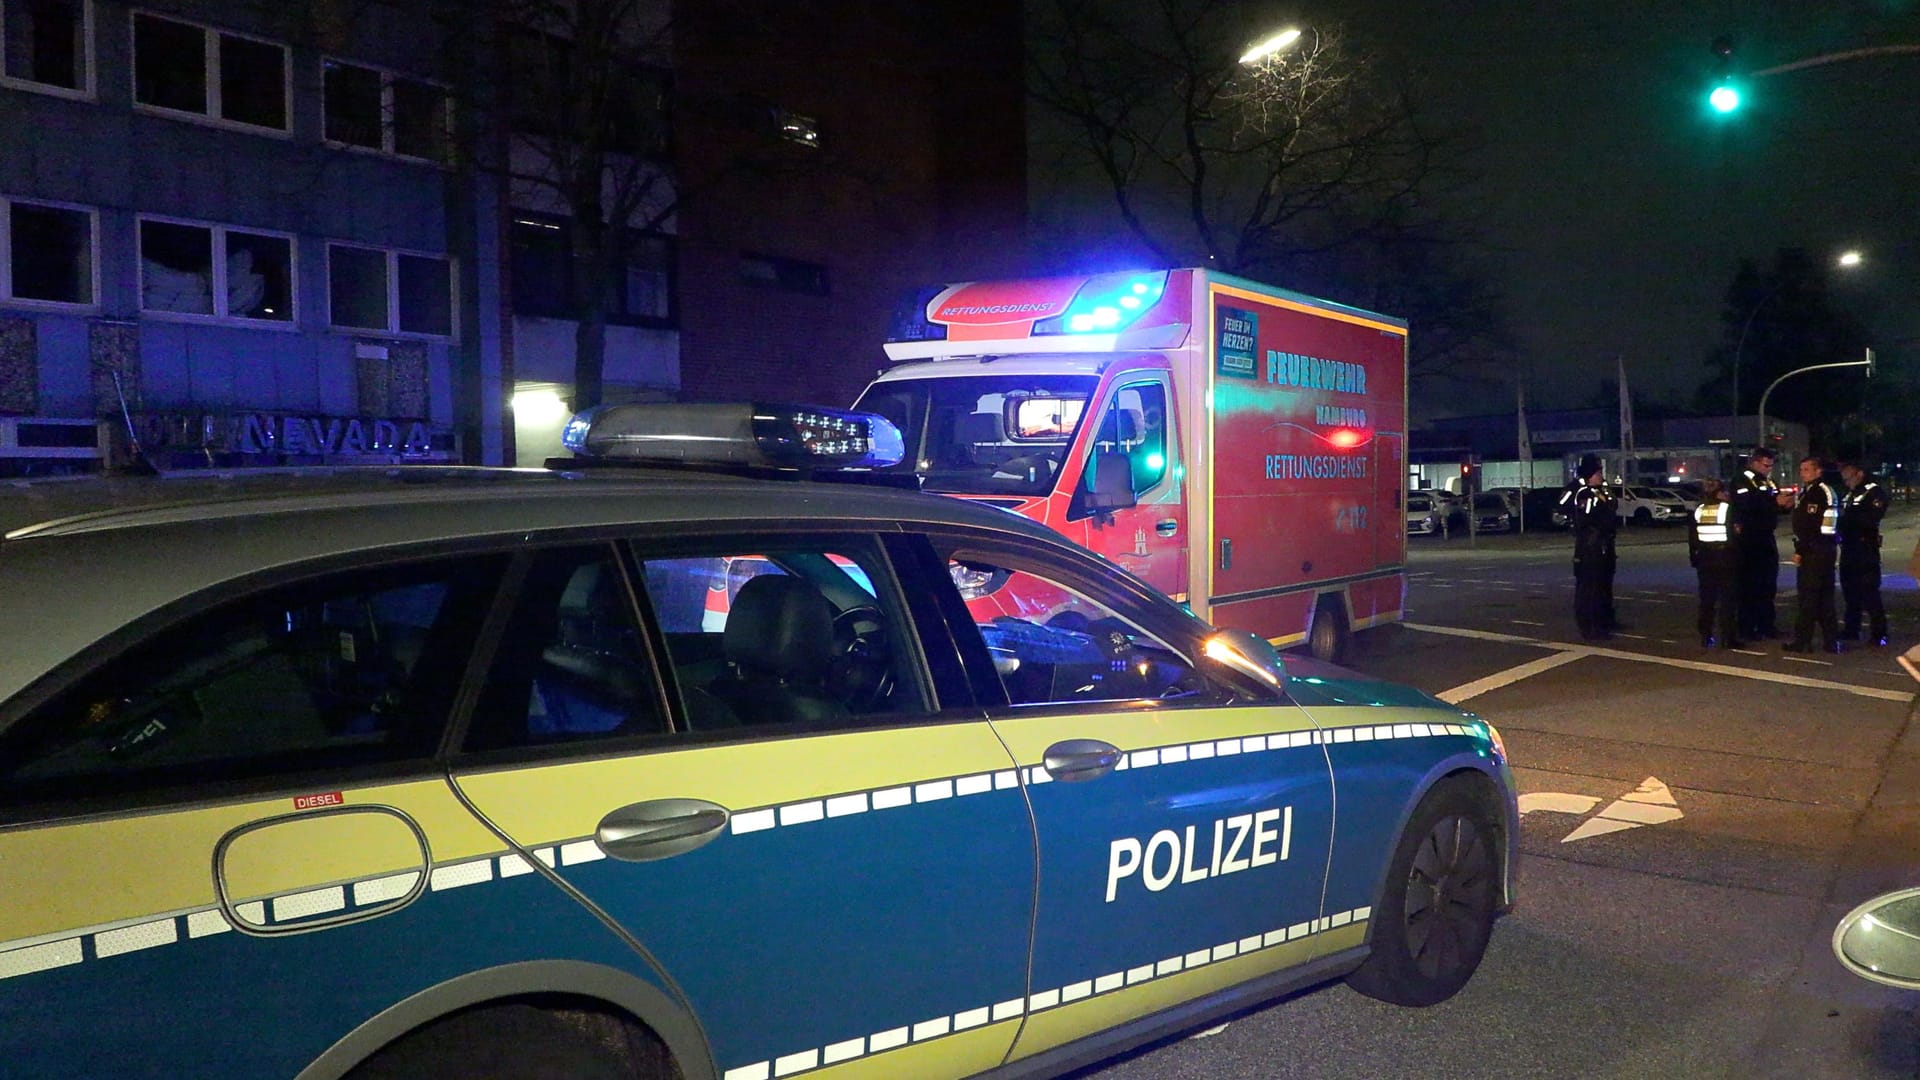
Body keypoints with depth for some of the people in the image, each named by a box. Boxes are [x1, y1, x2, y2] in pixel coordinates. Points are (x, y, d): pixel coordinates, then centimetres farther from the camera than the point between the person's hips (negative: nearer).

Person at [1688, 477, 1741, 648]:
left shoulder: (1698, 511, 2)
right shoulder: (1727, 509, -11)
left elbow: (1692, 538, 6)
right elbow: (1733, 536, -13)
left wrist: (1694, 558, 14)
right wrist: (1737, 557, -5)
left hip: (1705, 560, 4)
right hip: (1725, 559, -4)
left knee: (1706, 600, 10)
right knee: (1727, 600, 1)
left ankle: (1705, 637, 11)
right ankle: (1728, 638, 0)